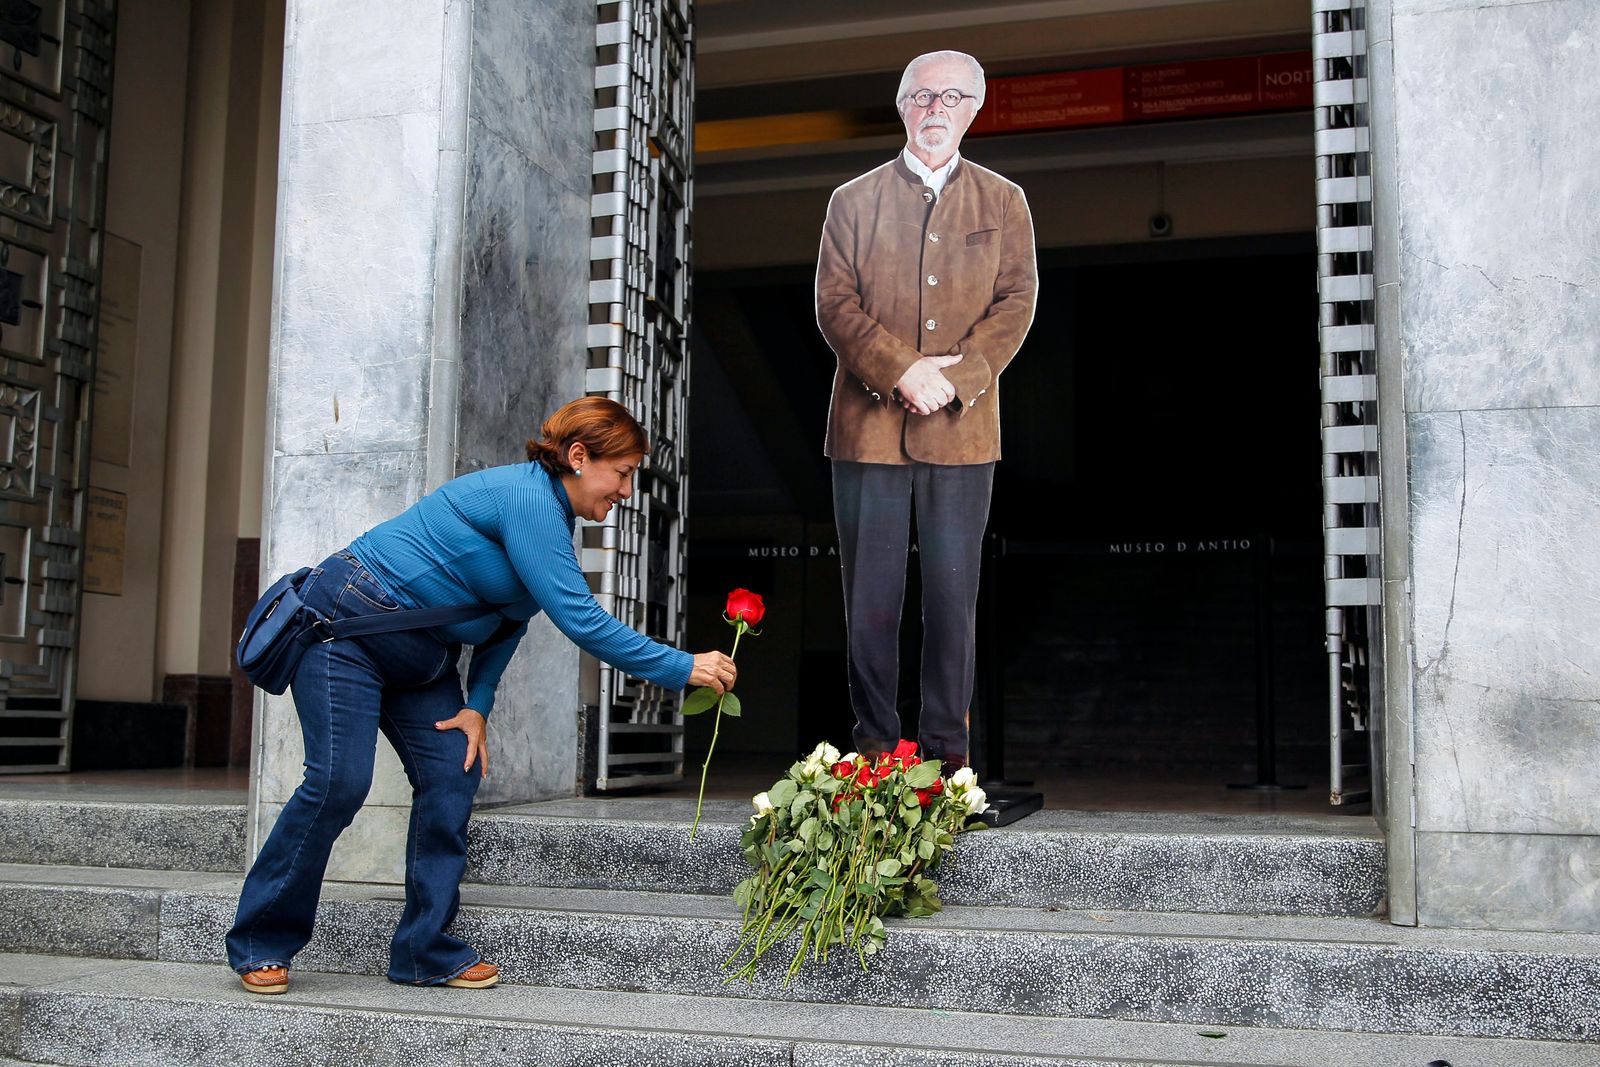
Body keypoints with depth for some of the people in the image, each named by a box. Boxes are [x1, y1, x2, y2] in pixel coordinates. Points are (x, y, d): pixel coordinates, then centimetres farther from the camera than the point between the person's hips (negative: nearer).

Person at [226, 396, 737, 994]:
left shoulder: (551, 516, 5)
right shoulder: (527, 497, -25)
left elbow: (510, 620, 9)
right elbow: (578, 618, -30)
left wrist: (478, 704, -4)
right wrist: (680, 669, -26)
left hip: (418, 657, 10)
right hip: (347, 624, -9)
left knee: (453, 776, -2)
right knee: (339, 782, -13)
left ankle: (425, 951, 5)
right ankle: (259, 944, 3)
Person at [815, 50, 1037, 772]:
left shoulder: (1003, 203, 13)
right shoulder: (854, 200, 11)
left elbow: (1017, 301, 3)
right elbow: (834, 303, 1)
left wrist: (957, 376, -13)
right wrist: (901, 371, -15)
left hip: (963, 428, 1)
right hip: (869, 424, 0)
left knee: (953, 597, 4)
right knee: (870, 598, 2)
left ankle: (947, 746, 13)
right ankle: (874, 745, 12)